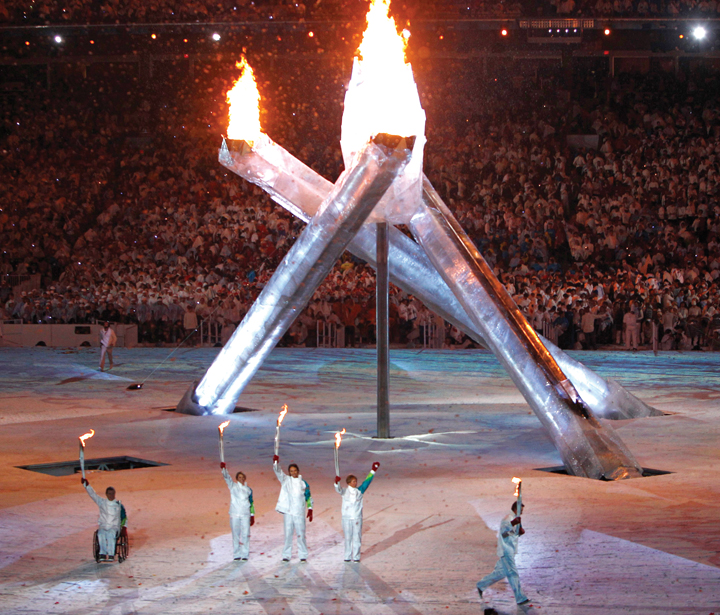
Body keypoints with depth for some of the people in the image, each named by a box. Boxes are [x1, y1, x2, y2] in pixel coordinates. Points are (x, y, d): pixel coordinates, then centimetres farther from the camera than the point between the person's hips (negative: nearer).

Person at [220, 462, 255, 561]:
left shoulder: (248, 490, 10)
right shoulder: (233, 486, 5)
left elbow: (251, 503, 13)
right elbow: (227, 477, -10)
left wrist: (252, 515, 7)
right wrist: (224, 468, -28)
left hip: (245, 514, 1)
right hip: (234, 514, -1)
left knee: (245, 534, -3)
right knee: (236, 535, 3)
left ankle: (245, 555, 2)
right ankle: (236, 555, 9)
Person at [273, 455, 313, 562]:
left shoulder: (303, 483, 8)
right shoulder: (285, 480, 7)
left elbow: (309, 498, 11)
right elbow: (277, 471, -8)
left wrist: (310, 510, 1)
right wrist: (276, 462, -26)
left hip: (299, 512, 0)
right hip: (288, 511, 0)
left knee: (301, 534, 0)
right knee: (288, 534, 3)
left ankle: (303, 555, 7)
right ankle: (286, 555, 8)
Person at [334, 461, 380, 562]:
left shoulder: (360, 491, 7)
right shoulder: (344, 491, 1)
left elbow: (367, 482, 4)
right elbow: (338, 489, -18)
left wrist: (373, 471, -2)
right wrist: (337, 482, -40)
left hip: (357, 517, 1)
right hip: (347, 517, -1)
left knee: (357, 537, 0)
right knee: (348, 537, 4)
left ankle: (356, 556, 6)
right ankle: (347, 556, 11)